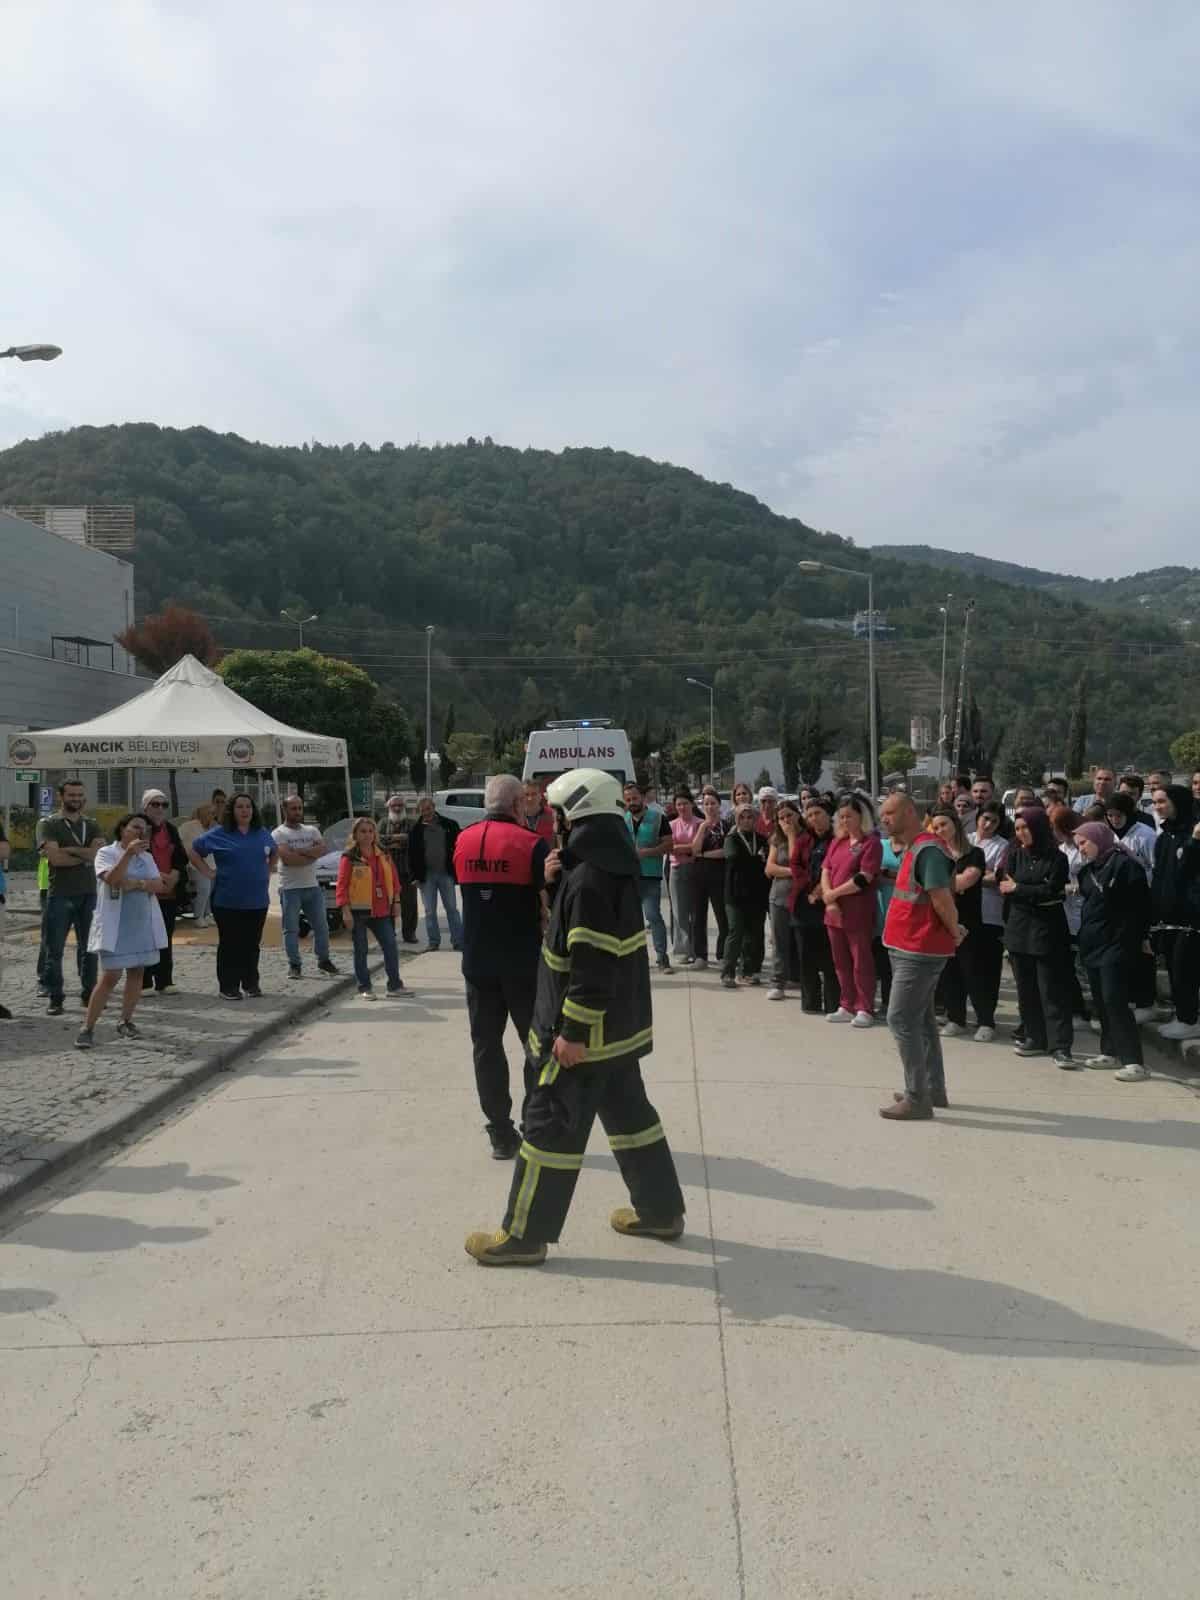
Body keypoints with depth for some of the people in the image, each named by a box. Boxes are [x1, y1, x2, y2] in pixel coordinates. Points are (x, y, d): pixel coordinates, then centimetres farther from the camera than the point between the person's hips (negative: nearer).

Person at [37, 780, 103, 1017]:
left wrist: (68, 850, -13)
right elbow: (55, 858, -14)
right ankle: (55, 998, 7)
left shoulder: (92, 825, 12)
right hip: (60, 895, -3)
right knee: (54, 950, 0)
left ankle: (89, 993, 19)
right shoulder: (48, 824, 0)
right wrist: (85, 856, -6)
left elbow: (99, 852, -6)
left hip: (89, 894, 4)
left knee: (89, 948, 9)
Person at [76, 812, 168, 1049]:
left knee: (136, 973, 8)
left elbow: (159, 886, -2)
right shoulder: (106, 853, -5)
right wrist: (128, 853, -30)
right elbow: (112, 879, -24)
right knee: (110, 977, -9)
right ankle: (87, 1028, -2)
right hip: (115, 926, -6)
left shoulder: (147, 857, 10)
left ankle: (126, 1021, 20)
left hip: (143, 924, 6)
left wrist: (137, 883, -17)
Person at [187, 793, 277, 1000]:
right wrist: (207, 872, -4)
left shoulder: (262, 834, 9)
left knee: (252, 944, 9)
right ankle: (228, 987, 9)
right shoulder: (219, 834, -3)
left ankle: (251, 985, 18)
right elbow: (193, 851, 3)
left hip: (257, 900, 4)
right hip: (228, 901, -4)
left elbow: (275, 852, 28)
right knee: (230, 945, 2)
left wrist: (268, 872, 14)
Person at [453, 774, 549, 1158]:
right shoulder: (532, 844, -12)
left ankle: (501, 1135, 11)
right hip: (524, 963, -4)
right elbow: (552, 906, -16)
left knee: (486, 1044, 9)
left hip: (477, 962, 4)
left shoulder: (464, 841, 3)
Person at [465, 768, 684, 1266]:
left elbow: (593, 966, -26)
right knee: (629, 1112, 19)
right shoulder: (616, 867, 8)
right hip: (619, 1025, 10)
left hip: (589, 1031, -10)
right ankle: (661, 1210, 29)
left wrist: (573, 1031, -23)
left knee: (550, 1123, -1)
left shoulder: (589, 879, -22)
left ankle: (525, 1236, 9)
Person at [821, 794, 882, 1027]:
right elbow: (825, 872, 7)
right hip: (834, 911, 7)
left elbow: (863, 878, -16)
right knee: (841, 962, 11)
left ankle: (864, 1009, 5)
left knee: (861, 961, -1)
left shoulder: (871, 842, -7)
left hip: (859, 912, -7)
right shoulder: (837, 842, 14)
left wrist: (834, 893, -11)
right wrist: (829, 900, -10)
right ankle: (847, 1006, 20)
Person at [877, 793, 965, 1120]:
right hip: (910, 947, 11)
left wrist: (954, 932, -11)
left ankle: (917, 1099, -4)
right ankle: (934, 1089, 27)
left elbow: (941, 897, -24)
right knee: (921, 1019, 17)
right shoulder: (910, 848, 13)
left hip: (919, 950, -11)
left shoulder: (927, 850, -20)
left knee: (900, 1019, -9)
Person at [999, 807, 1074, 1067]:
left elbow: (1051, 892, -12)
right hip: (1019, 929, 4)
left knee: (1052, 990, -6)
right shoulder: (1015, 855, 7)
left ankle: (1061, 1046, -6)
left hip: (1047, 931, -4)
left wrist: (1018, 889, -5)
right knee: (1026, 988, 9)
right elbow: (1004, 887, 0)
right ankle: (1035, 1038, 19)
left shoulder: (1057, 859, -5)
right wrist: (1037, 894, -7)